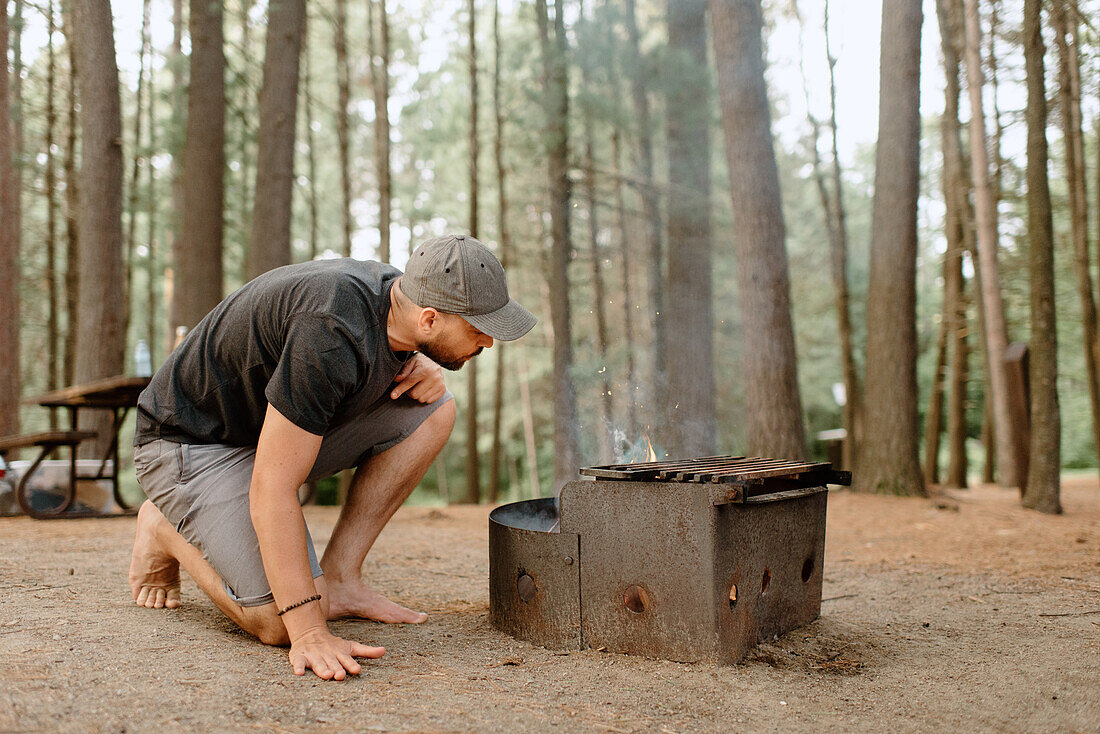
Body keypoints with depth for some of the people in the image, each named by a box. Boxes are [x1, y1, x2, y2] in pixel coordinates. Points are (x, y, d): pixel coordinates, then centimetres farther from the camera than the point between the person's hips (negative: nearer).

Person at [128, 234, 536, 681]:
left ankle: (337, 577, -4)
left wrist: (421, 368, -8)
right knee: (280, 623, -23)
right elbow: (271, 490, -36)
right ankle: (166, 532, 5)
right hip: (192, 442, -8)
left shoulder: (394, 292, -8)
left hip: (279, 426, 8)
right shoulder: (331, 336, -36)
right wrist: (309, 633, -37)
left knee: (432, 411, -8)